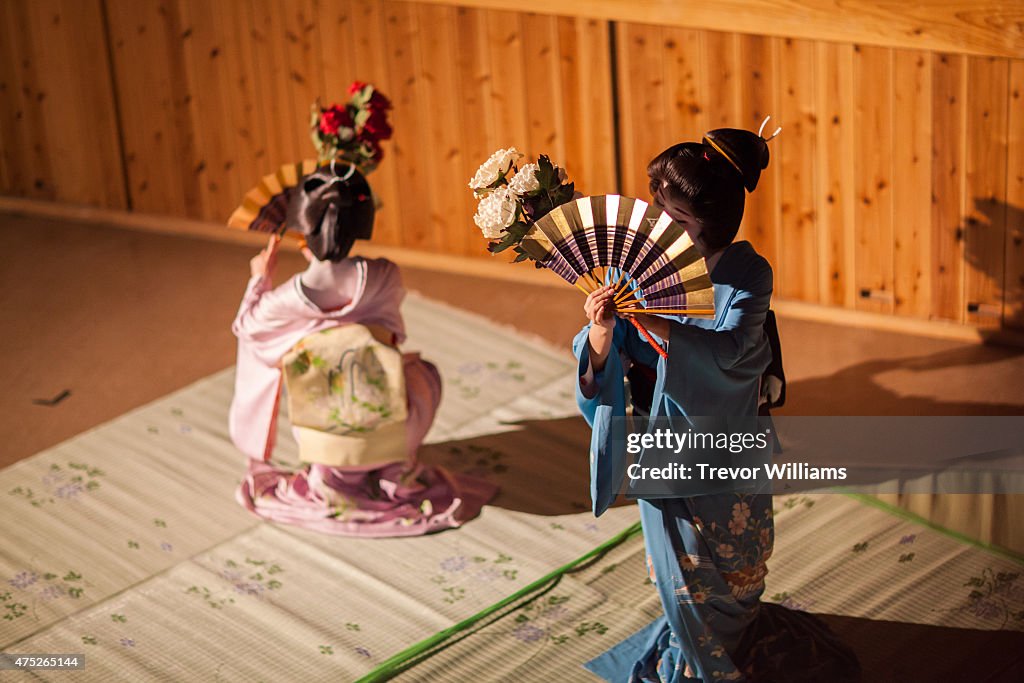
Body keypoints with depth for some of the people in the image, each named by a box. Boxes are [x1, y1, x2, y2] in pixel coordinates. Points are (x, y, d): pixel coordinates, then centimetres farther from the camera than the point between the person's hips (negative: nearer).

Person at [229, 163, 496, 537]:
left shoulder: (297, 295, -11)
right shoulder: (385, 277, -5)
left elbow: (245, 324, 8)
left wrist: (259, 278, 27)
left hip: (328, 445, -1)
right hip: (392, 433, 1)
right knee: (422, 370, 31)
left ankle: (327, 479, 20)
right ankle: (398, 468, 21)